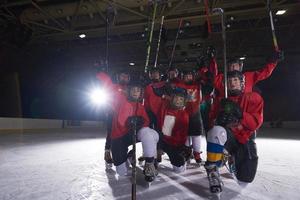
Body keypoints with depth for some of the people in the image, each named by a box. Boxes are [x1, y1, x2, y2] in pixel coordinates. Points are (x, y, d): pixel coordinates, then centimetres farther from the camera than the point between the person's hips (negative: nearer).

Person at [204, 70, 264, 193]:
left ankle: (233, 159, 34)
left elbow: (256, 121, -9)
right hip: (227, 137, -1)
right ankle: (212, 169, -22)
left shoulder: (253, 98, 3)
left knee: (245, 178, 0)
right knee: (217, 131, -38)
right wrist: (218, 120, -17)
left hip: (245, 140, 1)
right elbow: (213, 119, 5)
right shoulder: (221, 100, 10)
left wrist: (240, 115, -25)